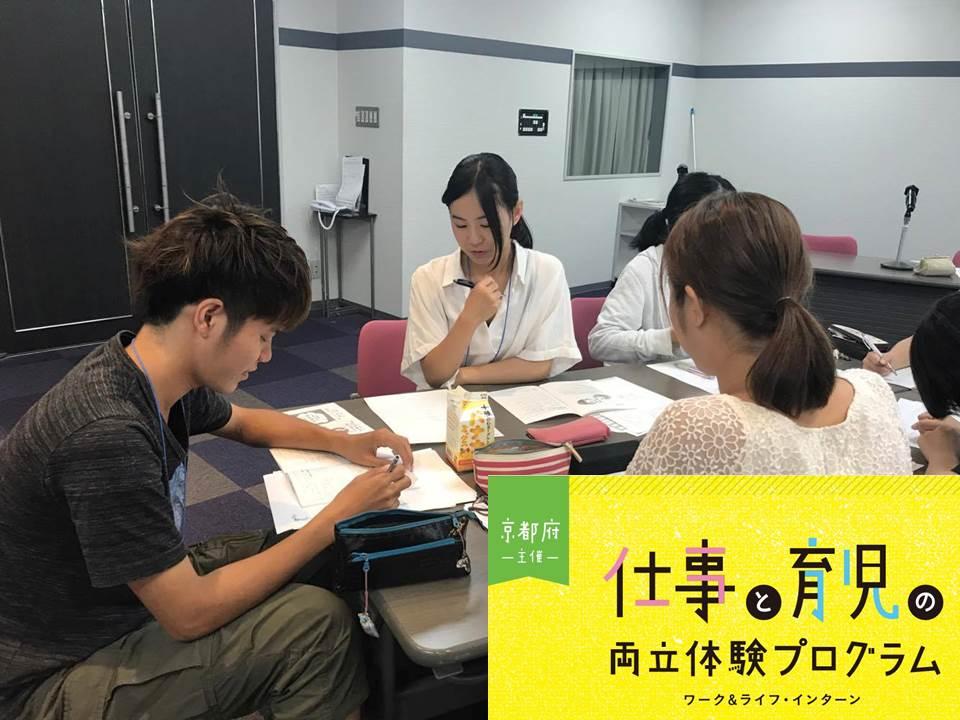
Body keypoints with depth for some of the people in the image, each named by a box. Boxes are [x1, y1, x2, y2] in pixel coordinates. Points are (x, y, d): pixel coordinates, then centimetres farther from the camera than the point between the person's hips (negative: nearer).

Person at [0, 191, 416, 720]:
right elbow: (191, 615, -27)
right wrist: (338, 515, -22)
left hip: (131, 594, 8)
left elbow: (242, 422, 15)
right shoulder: (107, 436, -34)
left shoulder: (159, 376, -8)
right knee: (316, 620, -19)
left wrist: (343, 443, 0)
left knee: (322, 558, 3)